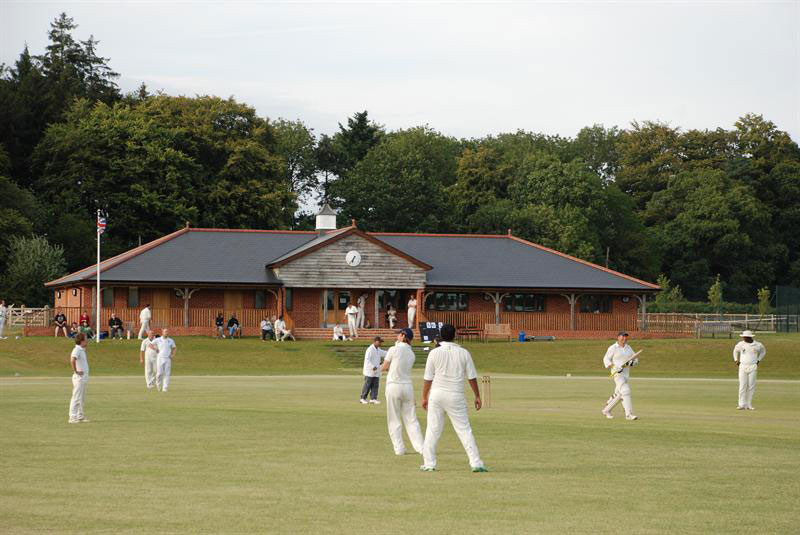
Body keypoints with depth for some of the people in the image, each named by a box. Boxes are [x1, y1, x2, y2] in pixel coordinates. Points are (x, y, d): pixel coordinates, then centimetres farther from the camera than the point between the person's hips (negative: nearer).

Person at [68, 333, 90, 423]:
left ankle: (80, 416, 21)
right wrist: (75, 371, -24)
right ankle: (72, 417, -6)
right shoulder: (77, 350, -16)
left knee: (81, 397, 15)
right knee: (76, 397, -8)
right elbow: (72, 360, -34)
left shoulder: (82, 350, 14)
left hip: (84, 377, 10)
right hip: (79, 377, -10)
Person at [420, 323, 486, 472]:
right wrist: (477, 396, 10)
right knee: (464, 429, 3)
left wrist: (424, 397, 10)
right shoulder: (463, 353, -1)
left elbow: (428, 378, 0)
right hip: (456, 396, 0)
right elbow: (472, 377, 2)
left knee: (433, 429, 7)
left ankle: (429, 463, 8)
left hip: (437, 394, 0)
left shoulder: (435, 353, -3)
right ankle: (476, 463, -2)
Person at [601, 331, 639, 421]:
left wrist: (632, 362, -12)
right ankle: (629, 414, -24)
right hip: (617, 373, -7)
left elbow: (636, 360, 13)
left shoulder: (628, 348, 11)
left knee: (618, 394, 14)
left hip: (626, 373, 7)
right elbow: (606, 359, -7)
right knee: (625, 391, -20)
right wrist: (615, 367, -22)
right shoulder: (613, 348, -6)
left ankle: (606, 410, 32)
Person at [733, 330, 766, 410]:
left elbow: (763, 352, 18)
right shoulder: (741, 344, 2)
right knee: (742, 385, -7)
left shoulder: (758, 345, -2)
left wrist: (758, 360, 9)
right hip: (742, 367, 1)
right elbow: (736, 350, 23)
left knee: (751, 386, -1)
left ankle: (749, 405, 4)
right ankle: (742, 404, -7)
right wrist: (736, 360, 13)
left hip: (753, 367, -1)